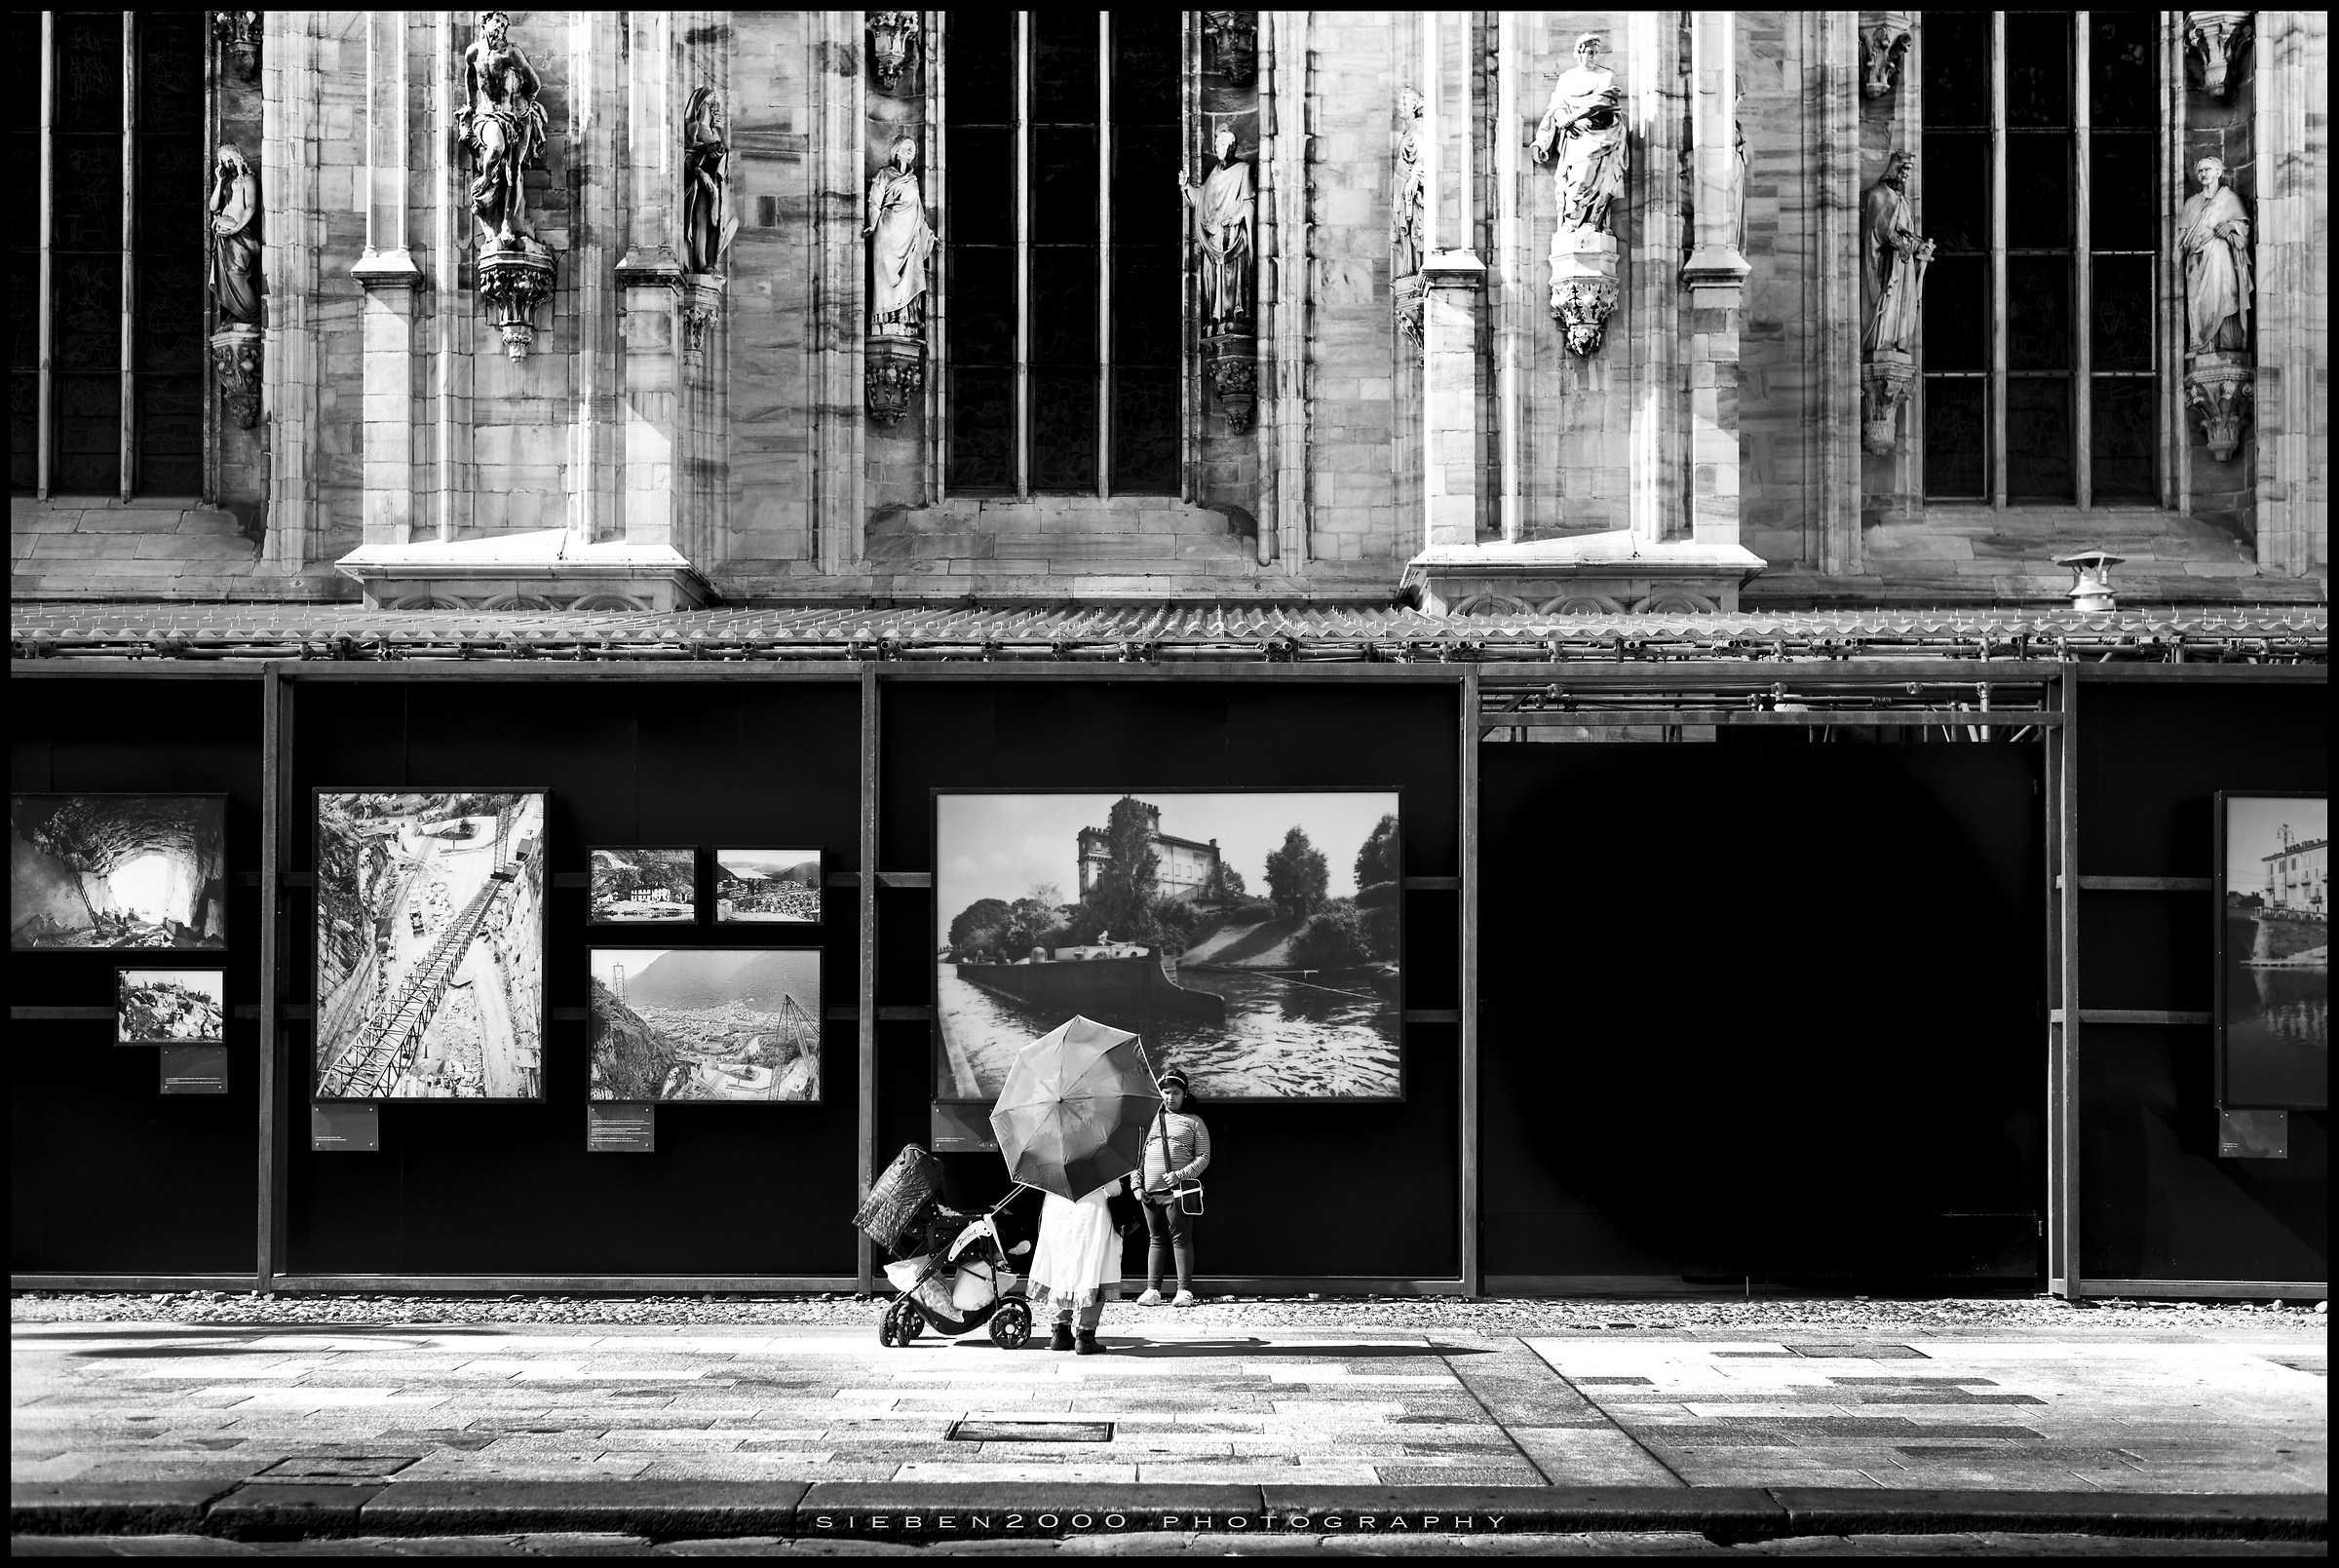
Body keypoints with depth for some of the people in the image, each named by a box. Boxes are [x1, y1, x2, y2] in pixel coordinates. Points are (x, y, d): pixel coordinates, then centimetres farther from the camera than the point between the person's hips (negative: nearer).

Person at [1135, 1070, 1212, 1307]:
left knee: (1181, 1239, -4)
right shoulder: (1151, 1119, 17)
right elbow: (1141, 1153, 20)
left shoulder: (1193, 1122, 7)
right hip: (1150, 1190, 4)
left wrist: (1180, 1175, -13)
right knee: (1156, 1239, 6)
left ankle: (1185, 1290, -4)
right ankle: (1152, 1290, 6)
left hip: (1178, 1190, -4)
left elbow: (1204, 1158, 1)